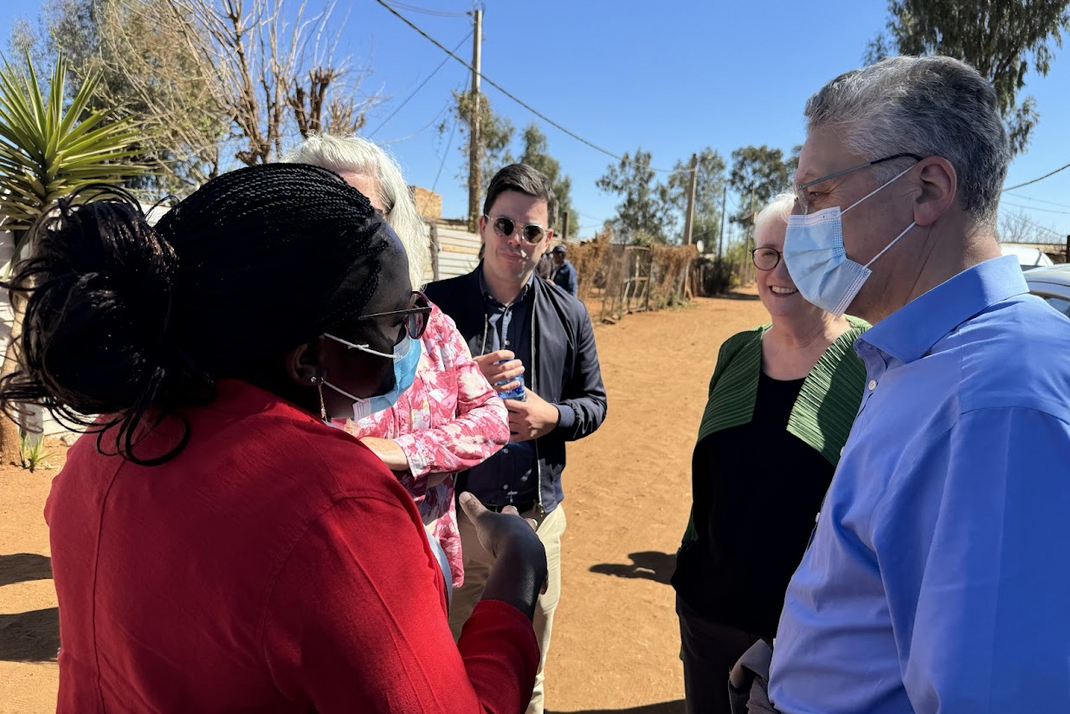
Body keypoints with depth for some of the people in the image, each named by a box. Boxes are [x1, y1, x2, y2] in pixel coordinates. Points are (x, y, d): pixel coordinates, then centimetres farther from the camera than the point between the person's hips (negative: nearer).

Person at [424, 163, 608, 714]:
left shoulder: (569, 315, 1)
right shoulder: (436, 305, -6)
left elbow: (594, 403, 7)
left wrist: (551, 416, -13)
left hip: (536, 518, 2)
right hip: (452, 515, -1)